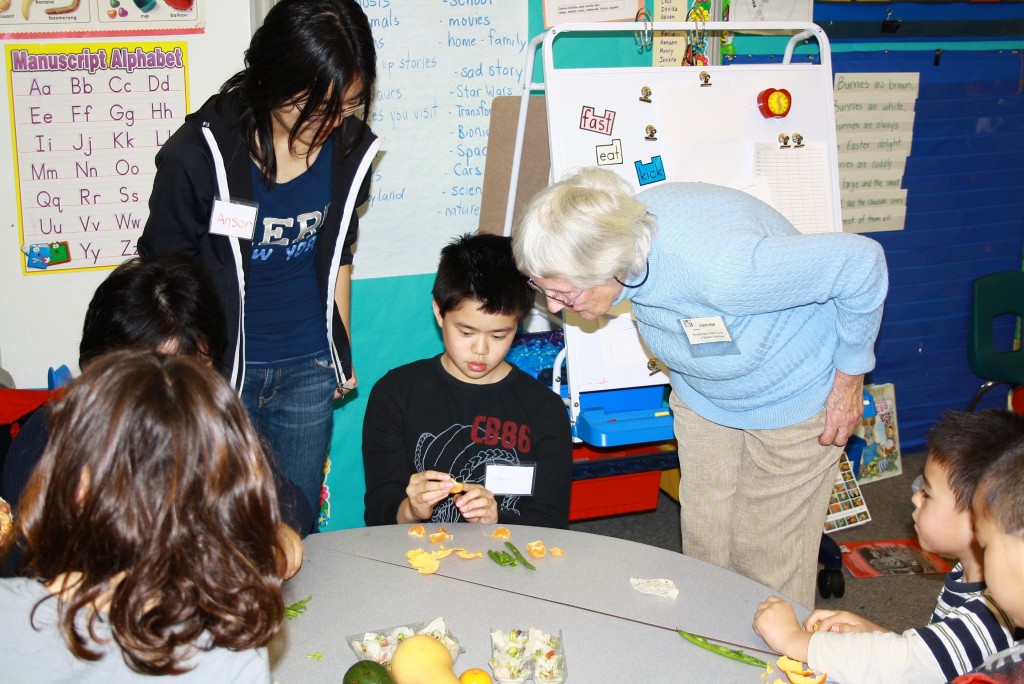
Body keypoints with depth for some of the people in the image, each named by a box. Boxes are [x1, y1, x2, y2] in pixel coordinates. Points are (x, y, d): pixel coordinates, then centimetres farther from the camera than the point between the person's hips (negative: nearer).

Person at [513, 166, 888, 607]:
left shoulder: (718, 267, -43)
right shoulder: (617, 229, -21)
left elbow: (861, 261, -30)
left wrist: (849, 378, -18)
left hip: (792, 398, -6)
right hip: (700, 397, 6)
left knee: (769, 570, 2)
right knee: (703, 553, 10)